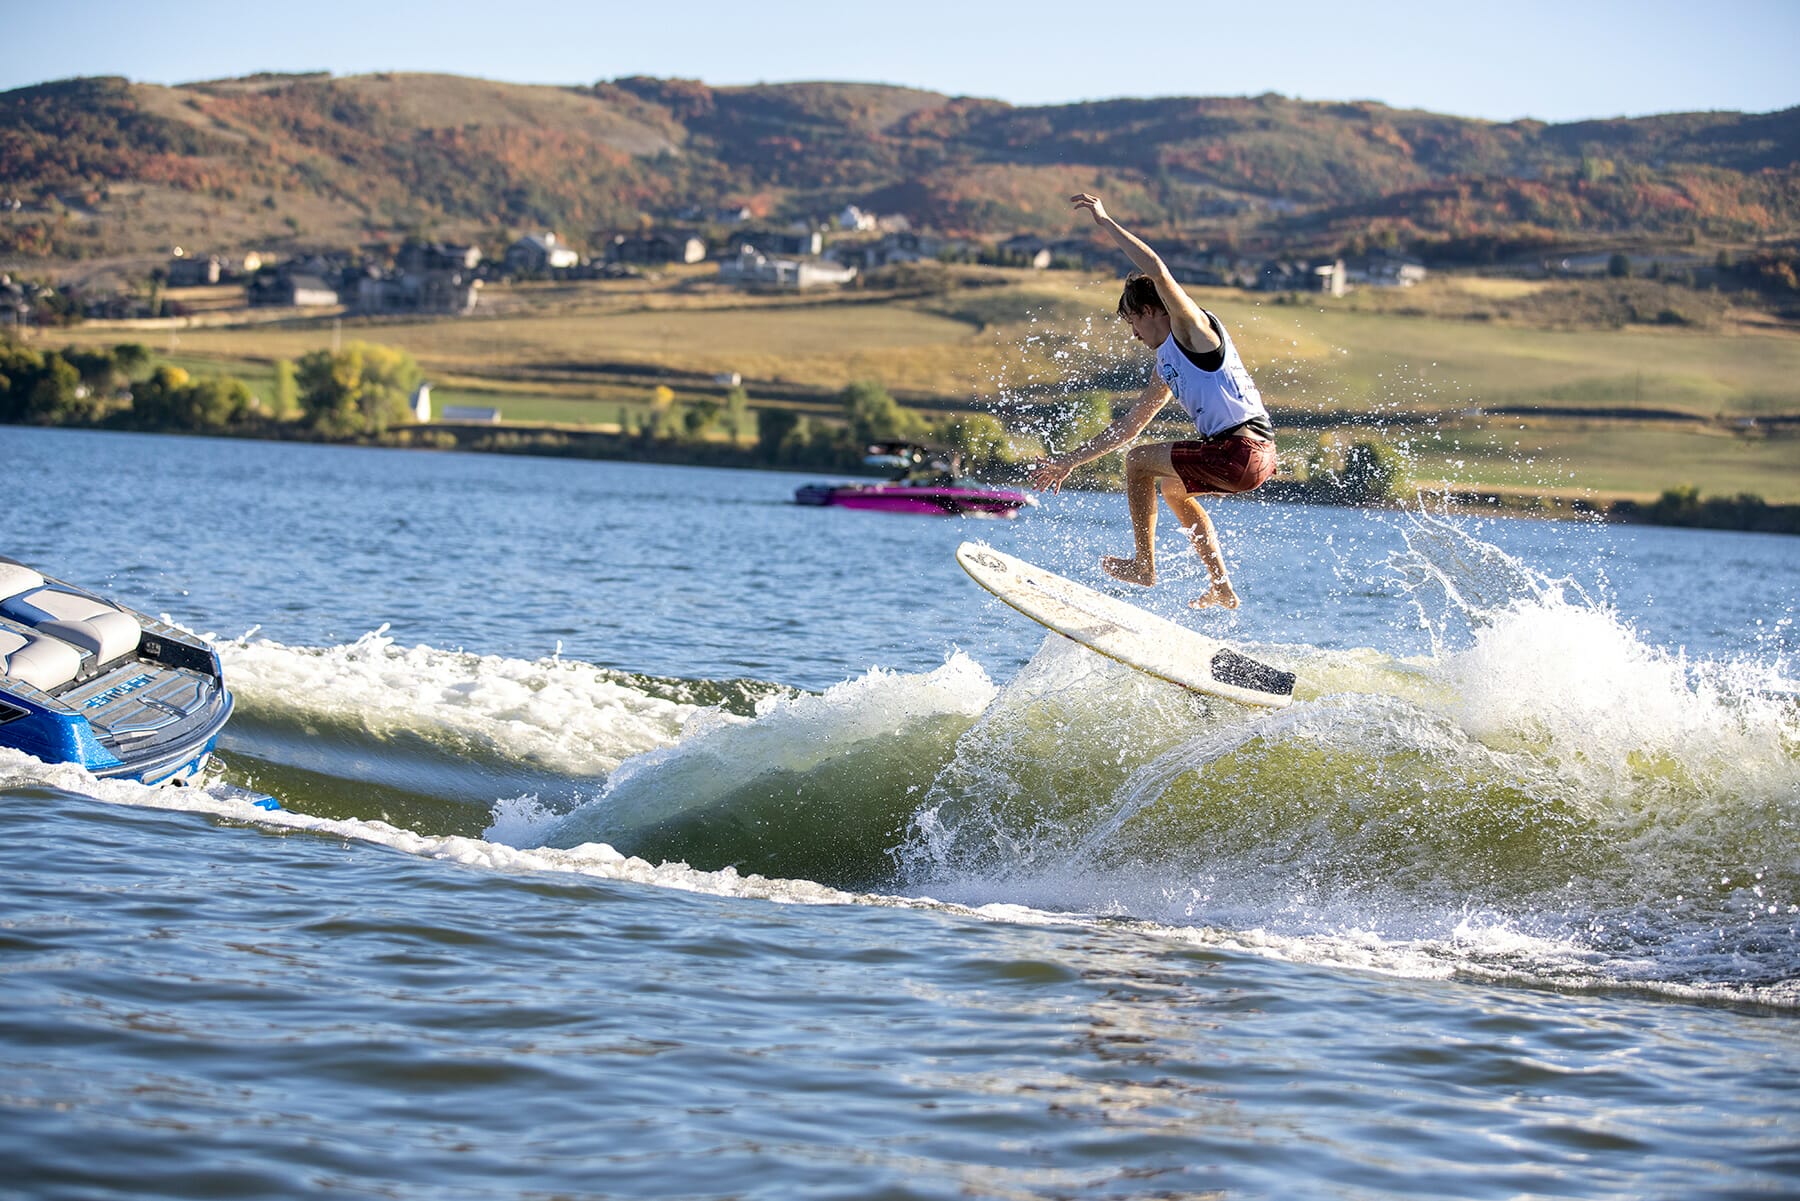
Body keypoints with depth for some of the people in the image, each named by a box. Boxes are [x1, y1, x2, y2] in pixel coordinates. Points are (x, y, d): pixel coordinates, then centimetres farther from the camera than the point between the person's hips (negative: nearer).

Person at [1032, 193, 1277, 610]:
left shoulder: (1192, 327, -4)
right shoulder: (1165, 369, 22)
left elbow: (1157, 270, -21)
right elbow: (1128, 426, 30)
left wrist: (1105, 221, -14)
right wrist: (1069, 461, 33)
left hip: (1242, 450, -10)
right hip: (1254, 456, 10)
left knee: (1138, 460, 2)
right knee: (1172, 485, 33)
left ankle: (1144, 564, 8)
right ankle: (1222, 588, 29)